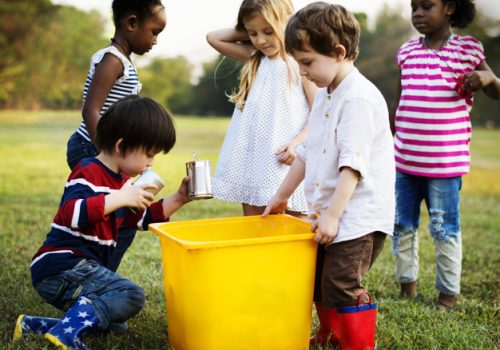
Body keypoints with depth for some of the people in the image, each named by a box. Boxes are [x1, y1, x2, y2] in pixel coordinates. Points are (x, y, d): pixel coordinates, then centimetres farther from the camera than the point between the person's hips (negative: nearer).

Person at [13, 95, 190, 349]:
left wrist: (178, 199, 12)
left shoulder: (121, 181, 16)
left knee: (113, 323, 15)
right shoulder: (88, 174, -14)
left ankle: (35, 326, 8)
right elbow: (72, 213, -32)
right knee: (132, 297, -21)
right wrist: (120, 198, -33)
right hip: (61, 267, -10)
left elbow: (143, 218, 22)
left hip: (82, 268, 10)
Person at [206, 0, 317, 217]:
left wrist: (299, 142, -20)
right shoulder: (256, 60, 14)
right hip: (254, 158, 6)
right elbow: (214, 38, 16)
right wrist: (247, 33, 9)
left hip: (287, 158, -6)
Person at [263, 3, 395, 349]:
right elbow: (308, 152, 20)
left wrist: (332, 214, -24)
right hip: (328, 211, 10)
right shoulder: (325, 96, 13)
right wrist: (281, 196, 22)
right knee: (318, 281, 19)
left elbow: (352, 163, -23)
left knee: (341, 287, -12)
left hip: (359, 215, -10)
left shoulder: (360, 97, -17)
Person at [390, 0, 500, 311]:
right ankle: (407, 285, 29)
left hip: (444, 161, -5)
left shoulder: (467, 49, -4)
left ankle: (449, 293, 19)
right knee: (402, 224, 13)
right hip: (405, 159, 5)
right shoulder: (408, 51, 8)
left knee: (444, 228, 4)